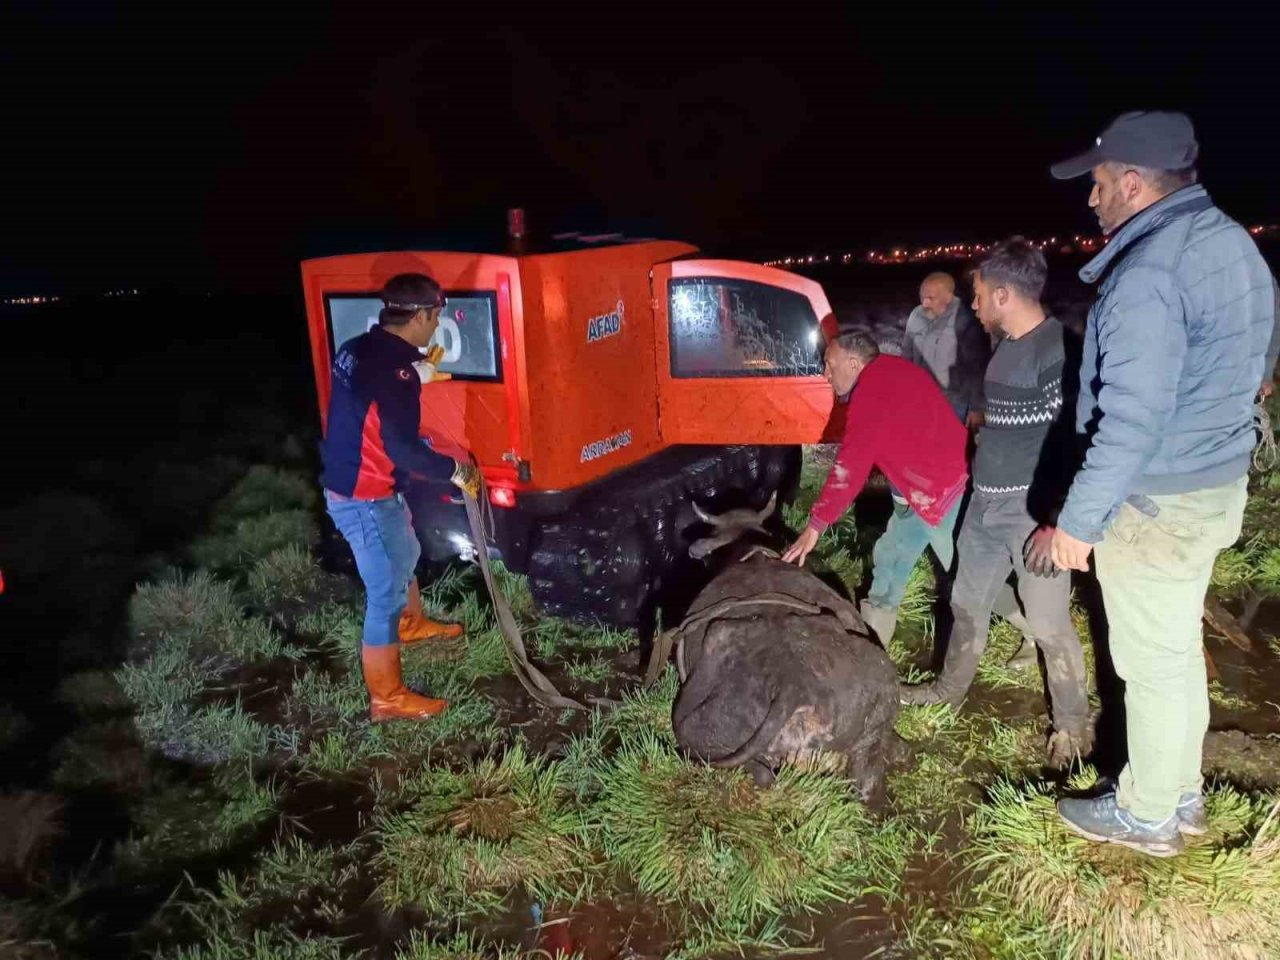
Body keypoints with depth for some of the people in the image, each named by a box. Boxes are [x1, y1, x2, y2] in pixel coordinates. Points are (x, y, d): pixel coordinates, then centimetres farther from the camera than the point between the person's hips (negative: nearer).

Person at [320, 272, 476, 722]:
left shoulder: (359, 350, 2)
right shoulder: (393, 371, -27)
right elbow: (403, 449, -28)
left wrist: (417, 373, 18)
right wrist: (454, 470, -14)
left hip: (349, 486, 10)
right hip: (367, 501, -10)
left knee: (406, 556, 31)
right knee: (386, 594, 3)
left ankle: (413, 624, 58)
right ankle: (387, 698, 17)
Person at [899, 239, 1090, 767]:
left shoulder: (1055, 349, -19)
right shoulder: (1006, 347, 9)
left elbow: (1074, 442, -22)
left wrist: (1057, 523, -23)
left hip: (1032, 511, -9)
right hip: (985, 504, 9)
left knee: (1049, 622, 2)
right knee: (967, 604, 20)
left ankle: (1072, 724, 20)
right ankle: (951, 689, 39)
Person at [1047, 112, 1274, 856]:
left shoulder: (1149, 272, -24)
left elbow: (1132, 421, -26)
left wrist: (1078, 521, -19)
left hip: (1157, 505, -10)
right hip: (1219, 484, 10)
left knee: (1152, 663, 6)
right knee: (1179, 649, 21)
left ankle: (1147, 816, 24)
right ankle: (1182, 794, 37)